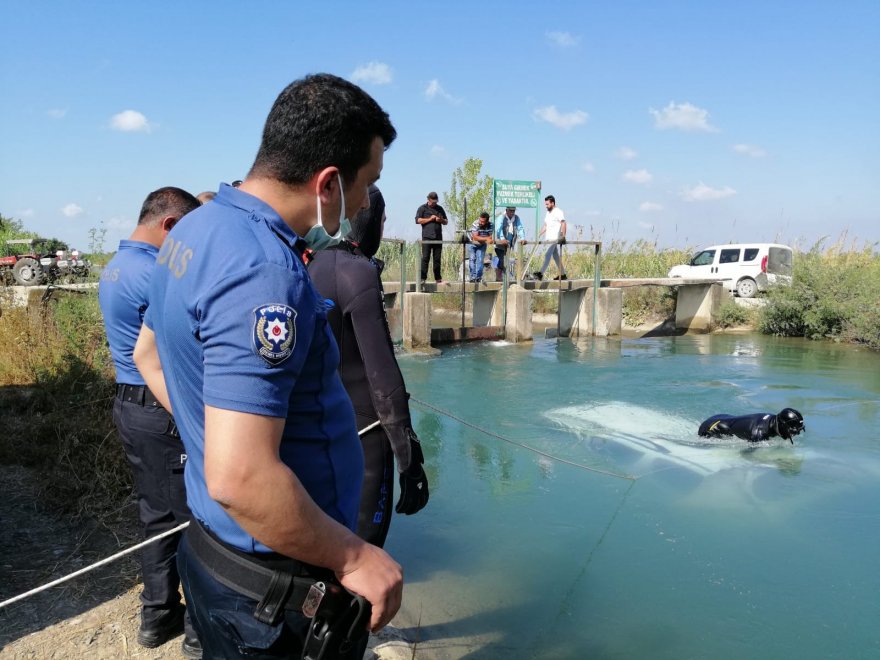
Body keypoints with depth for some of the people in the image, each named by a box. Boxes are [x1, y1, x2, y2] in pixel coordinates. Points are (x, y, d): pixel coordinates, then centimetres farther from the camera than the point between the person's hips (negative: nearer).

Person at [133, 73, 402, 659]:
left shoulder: (196, 229, 3)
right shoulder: (265, 272, -29)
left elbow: (148, 353, 18)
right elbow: (241, 479, -33)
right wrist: (354, 558, -20)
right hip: (277, 590, -9)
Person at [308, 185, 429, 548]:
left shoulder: (315, 265, 4)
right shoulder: (359, 272, -20)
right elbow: (382, 370, -25)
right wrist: (410, 459, -22)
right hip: (361, 426, -8)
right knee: (365, 533, 5)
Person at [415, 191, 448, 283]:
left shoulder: (440, 208, 19)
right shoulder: (423, 208, 7)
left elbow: (446, 221, 24)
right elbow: (418, 220, -3)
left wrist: (441, 220, 1)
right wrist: (429, 219, -10)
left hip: (438, 237, 4)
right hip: (427, 237, -4)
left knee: (437, 258, 4)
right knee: (425, 258, -7)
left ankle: (438, 278, 9)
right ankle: (423, 278, -6)